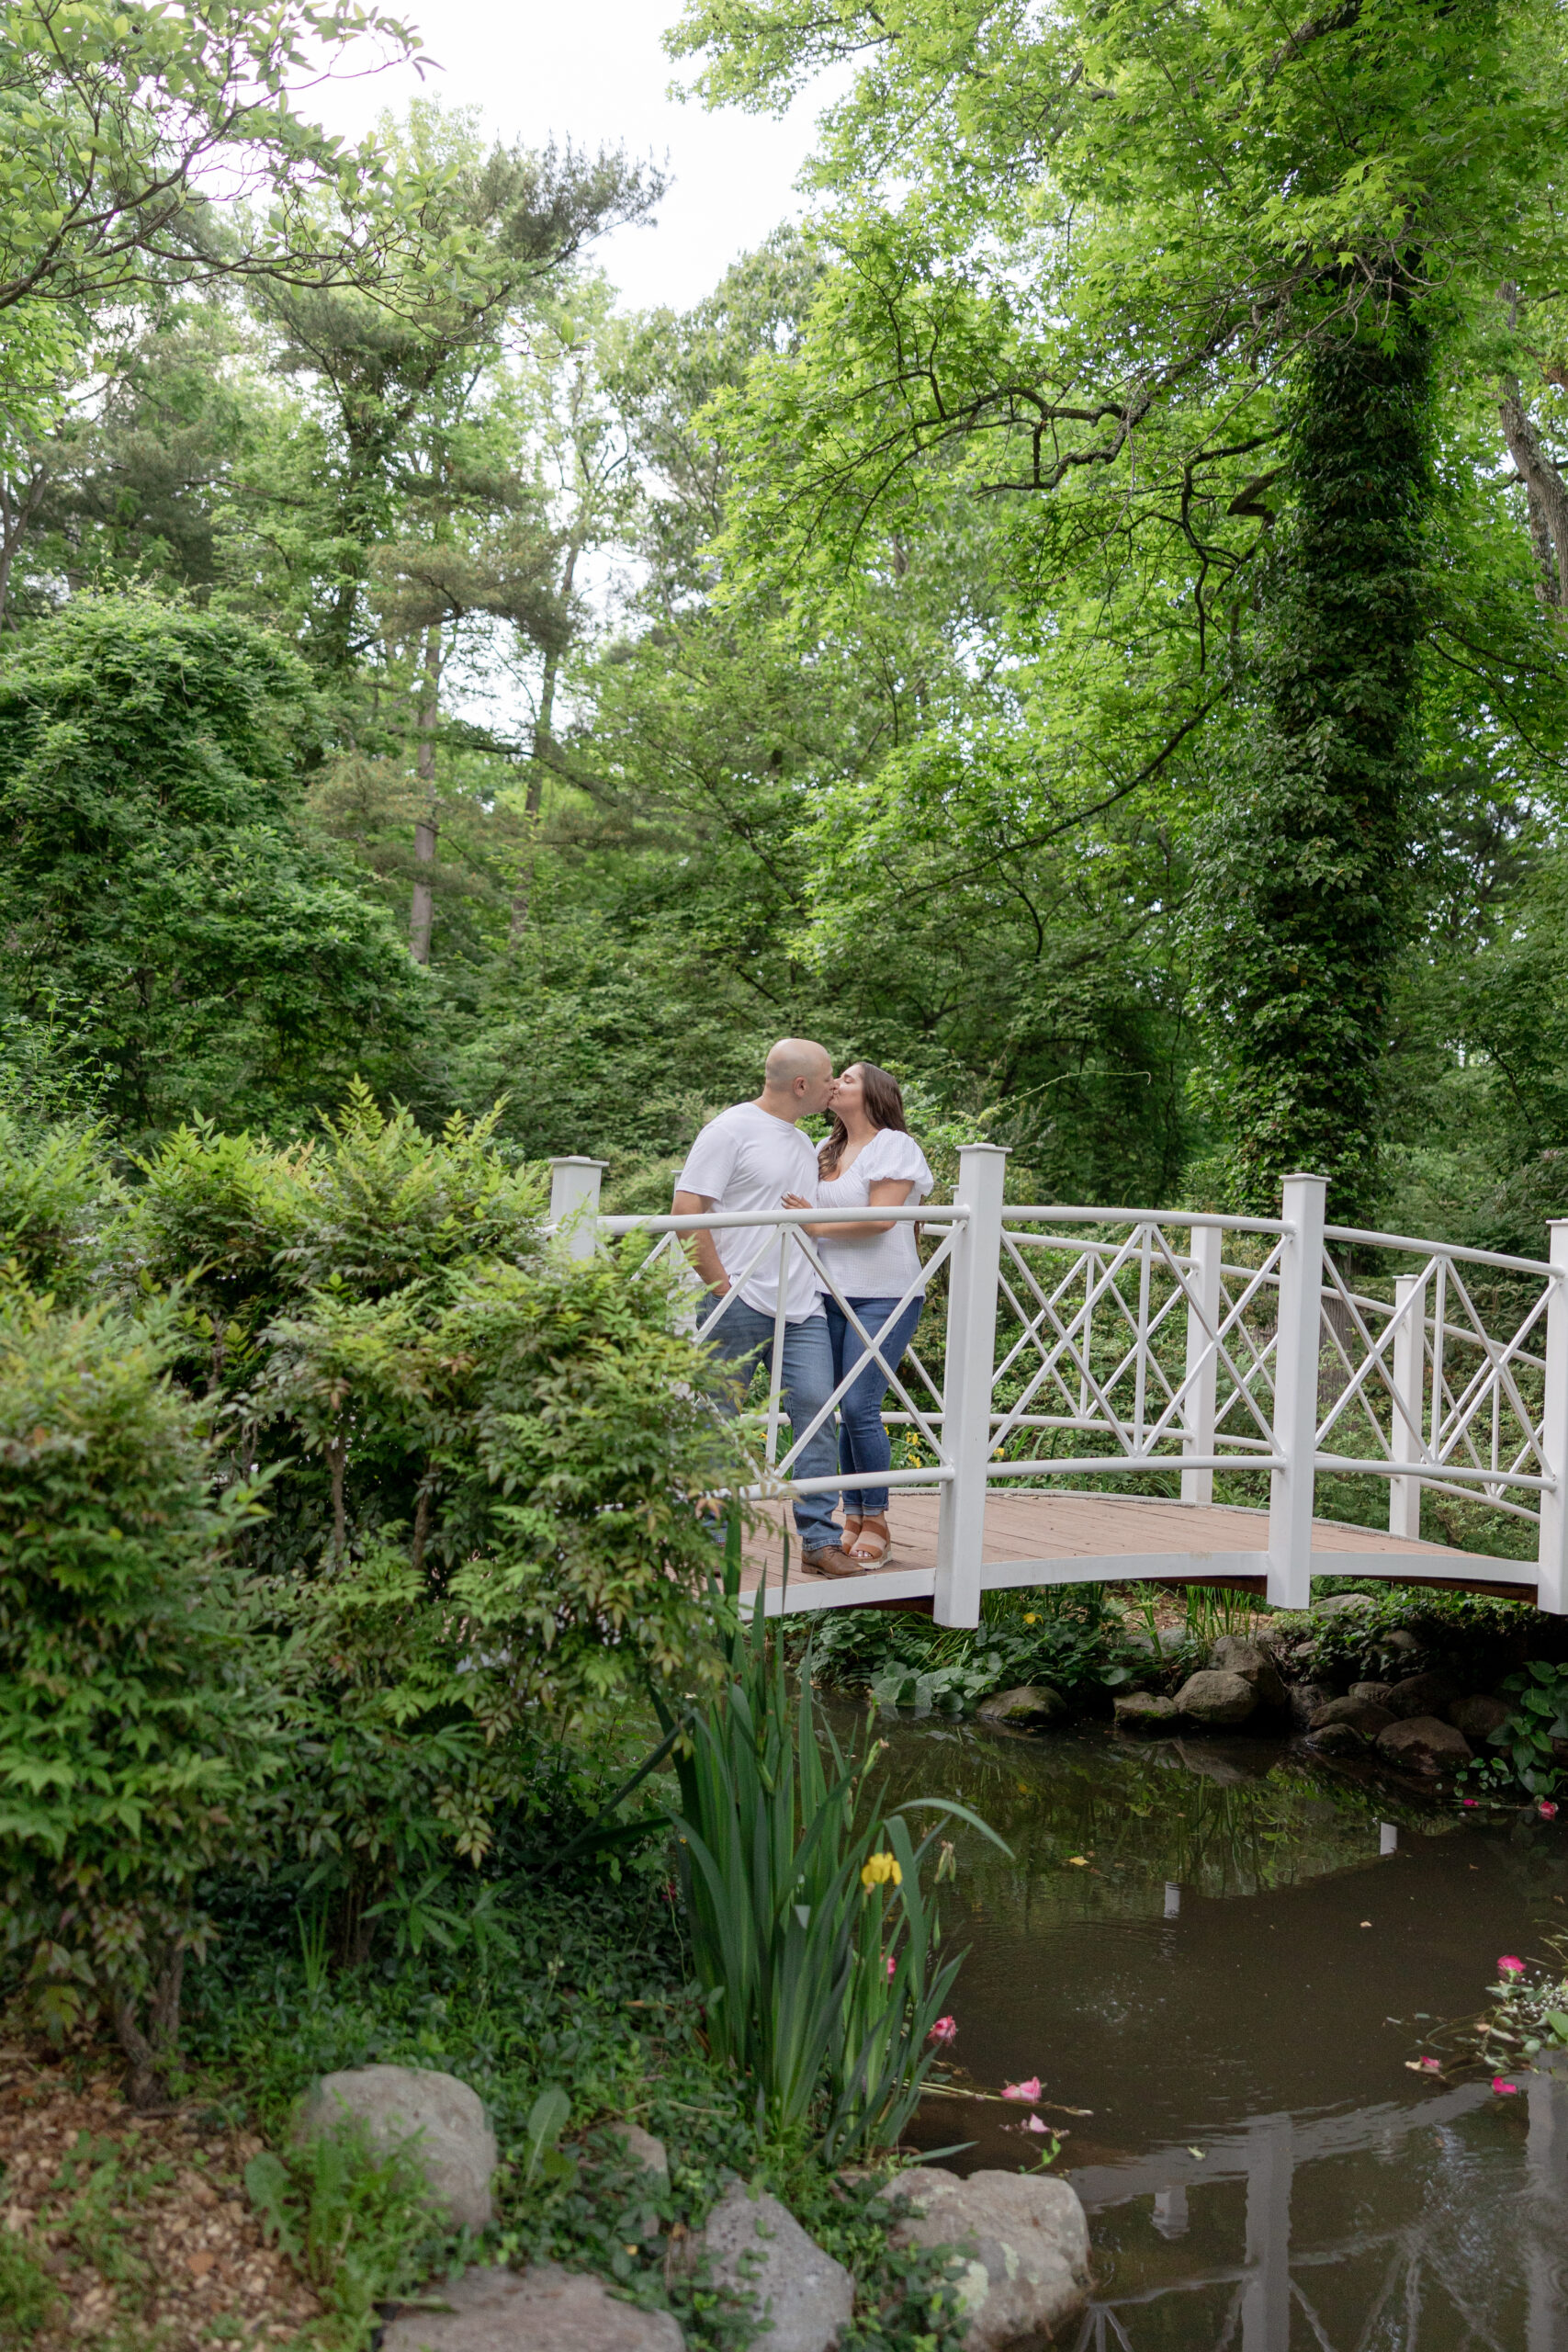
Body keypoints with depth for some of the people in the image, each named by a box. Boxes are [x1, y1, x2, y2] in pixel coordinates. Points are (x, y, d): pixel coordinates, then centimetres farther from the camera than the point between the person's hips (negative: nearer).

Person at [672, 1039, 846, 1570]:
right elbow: (686, 1211, -11)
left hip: (802, 1308, 7)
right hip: (738, 1306, -7)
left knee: (816, 1410, -3)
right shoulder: (731, 1130, -5)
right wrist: (722, 1288, -12)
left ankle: (820, 1539, 2)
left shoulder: (803, 1144, 20)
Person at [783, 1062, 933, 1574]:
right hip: (832, 1295, 7)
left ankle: (875, 1526, -1)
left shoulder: (894, 1146, -4)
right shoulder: (826, 1153, 19)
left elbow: (880, 1217, -15)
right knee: (847, 1409, 6)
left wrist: (817, 1225, -14)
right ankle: (853, 1519, 12)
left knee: (860, 1406, -11)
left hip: (882, 1295, -7)